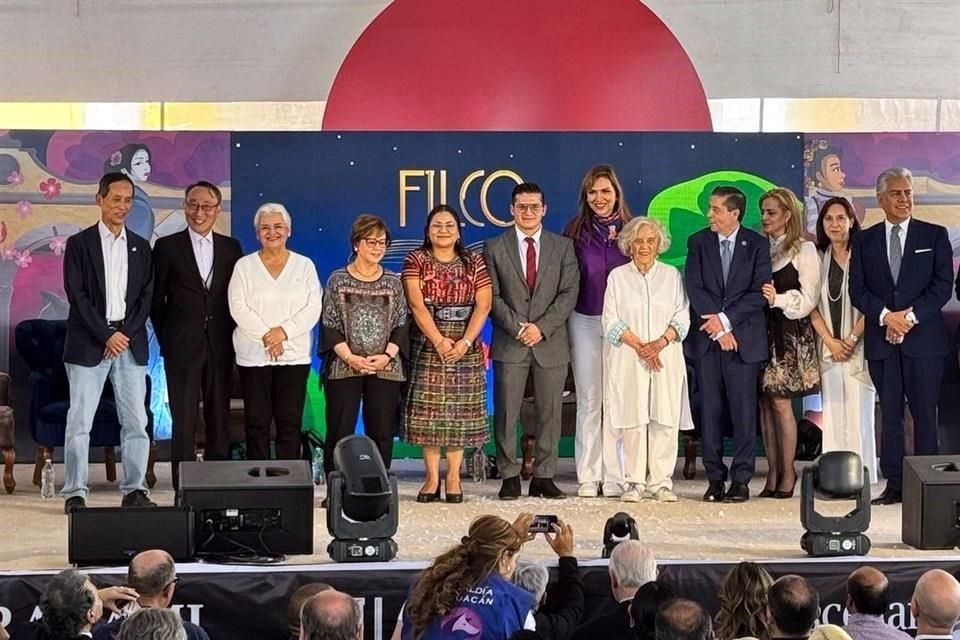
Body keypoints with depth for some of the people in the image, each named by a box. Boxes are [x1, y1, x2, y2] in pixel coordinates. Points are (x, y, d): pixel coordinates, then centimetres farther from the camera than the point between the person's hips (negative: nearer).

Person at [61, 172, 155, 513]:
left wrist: (126, 334, -6)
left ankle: (134, 489, 8)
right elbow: (77, 294, -6)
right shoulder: (79, 243, 2)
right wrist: (106, 335, -12)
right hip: (88, 344, -3)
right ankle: (74, 493, 1)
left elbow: (146, 295, 7)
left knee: (136, 421, 2)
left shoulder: (140, 247, 13)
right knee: (80, 421, -3)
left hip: (131, 344, 3)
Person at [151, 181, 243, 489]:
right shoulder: (167, 247, 2)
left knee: (219, 419, 5)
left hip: (220, 346, 3)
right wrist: (166, 340, 1)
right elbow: (156, 300, 4)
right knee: (184, 421, -2)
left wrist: (232, 337, 2)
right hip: (183, 346, -2)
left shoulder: (231, 247, 9)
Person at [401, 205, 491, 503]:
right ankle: (431, 477, 3)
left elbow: (483, 305, 0)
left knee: (460, 410, 0)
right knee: (428, 409, -3)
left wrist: (466, 341, -13)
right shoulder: (415, 261, 2)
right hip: (427, 345, -1)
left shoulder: (473, 262, 7)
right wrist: (439, 341, -17)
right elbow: (416, 304, -8)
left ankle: (454, 476, 6)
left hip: (466, 347, 1)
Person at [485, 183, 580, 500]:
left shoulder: (563, 246, 8)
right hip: (509, 343, -1)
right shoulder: (495, 247, 6)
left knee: (549, 412, 3)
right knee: (506, 413, -2)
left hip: (551, 342, 1)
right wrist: (517, 327, -11)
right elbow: (492, 296, 1)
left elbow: (569, 293, 1)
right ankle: (509, 477, 4)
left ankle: (544, 477, 9)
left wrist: (542, 327, -10)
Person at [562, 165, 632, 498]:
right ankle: (588, 477, 7)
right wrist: (562, 329, -1)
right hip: (585, 323, 0)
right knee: (588, 401, 3)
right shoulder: (575, 231, 4)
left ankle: (615, 477, 4)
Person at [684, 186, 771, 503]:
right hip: (706, 338, 2)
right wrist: (717, 326, -10)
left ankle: (741, 480, 3)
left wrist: (726, 319, -12)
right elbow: (694, 288, -1)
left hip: (743, 337, -1)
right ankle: (715, 479, 9)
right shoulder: (698, 242, 7)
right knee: (710, 411, 3)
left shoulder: (757, 244, 3)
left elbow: (759, 292, -4)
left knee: (743, 411, -2)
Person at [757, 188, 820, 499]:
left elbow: (808, 299, -6)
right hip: (762, 330, 5)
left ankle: (788, 472, 3)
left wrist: (778, 299, -19)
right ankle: (773, 471, 10)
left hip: (789, 333, -5)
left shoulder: (804, 250, -2)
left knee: (781, 403, -6)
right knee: (765, 403, 4)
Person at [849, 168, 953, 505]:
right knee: (889, 414, 4)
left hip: (923, 337, -2)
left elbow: (943, 285, -2)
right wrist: (886, 316, -11)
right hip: (881, 340, 2)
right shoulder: (864, 240, 9)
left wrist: (911, 316, -12)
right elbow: (857, 289, 4)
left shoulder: (934, 235, 5)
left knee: (925, 413, 0)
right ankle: (894, 484, 8)